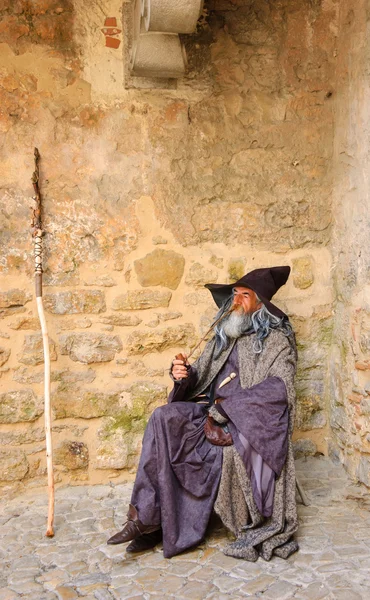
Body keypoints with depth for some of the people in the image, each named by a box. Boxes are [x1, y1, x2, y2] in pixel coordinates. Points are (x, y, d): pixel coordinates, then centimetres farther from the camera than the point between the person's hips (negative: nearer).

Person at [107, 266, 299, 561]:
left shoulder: (278, 340, 2)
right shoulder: (224, 336, 20)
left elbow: (279, 388, -13)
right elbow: (200, 377, 20)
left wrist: (228, 407, -20)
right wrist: (183, 374, -5)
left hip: (253, 417, -5)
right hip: (212, 413, 5)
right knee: (164, 418, -20)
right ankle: (146, 518, -21)